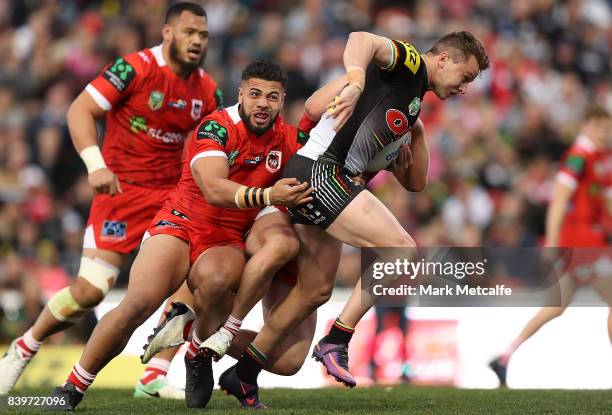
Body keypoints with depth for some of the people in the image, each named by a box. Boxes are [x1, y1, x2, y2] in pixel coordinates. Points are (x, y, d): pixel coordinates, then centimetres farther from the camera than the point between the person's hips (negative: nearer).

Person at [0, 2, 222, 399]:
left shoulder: (208, 91, 4)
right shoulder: (135, 68, -13)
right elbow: (79, 110, -15)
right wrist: (96, 164, -28)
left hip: (172, 194, 5)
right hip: (122, 189, -5)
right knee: (90, 290, -11)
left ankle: (155, 379, -2)